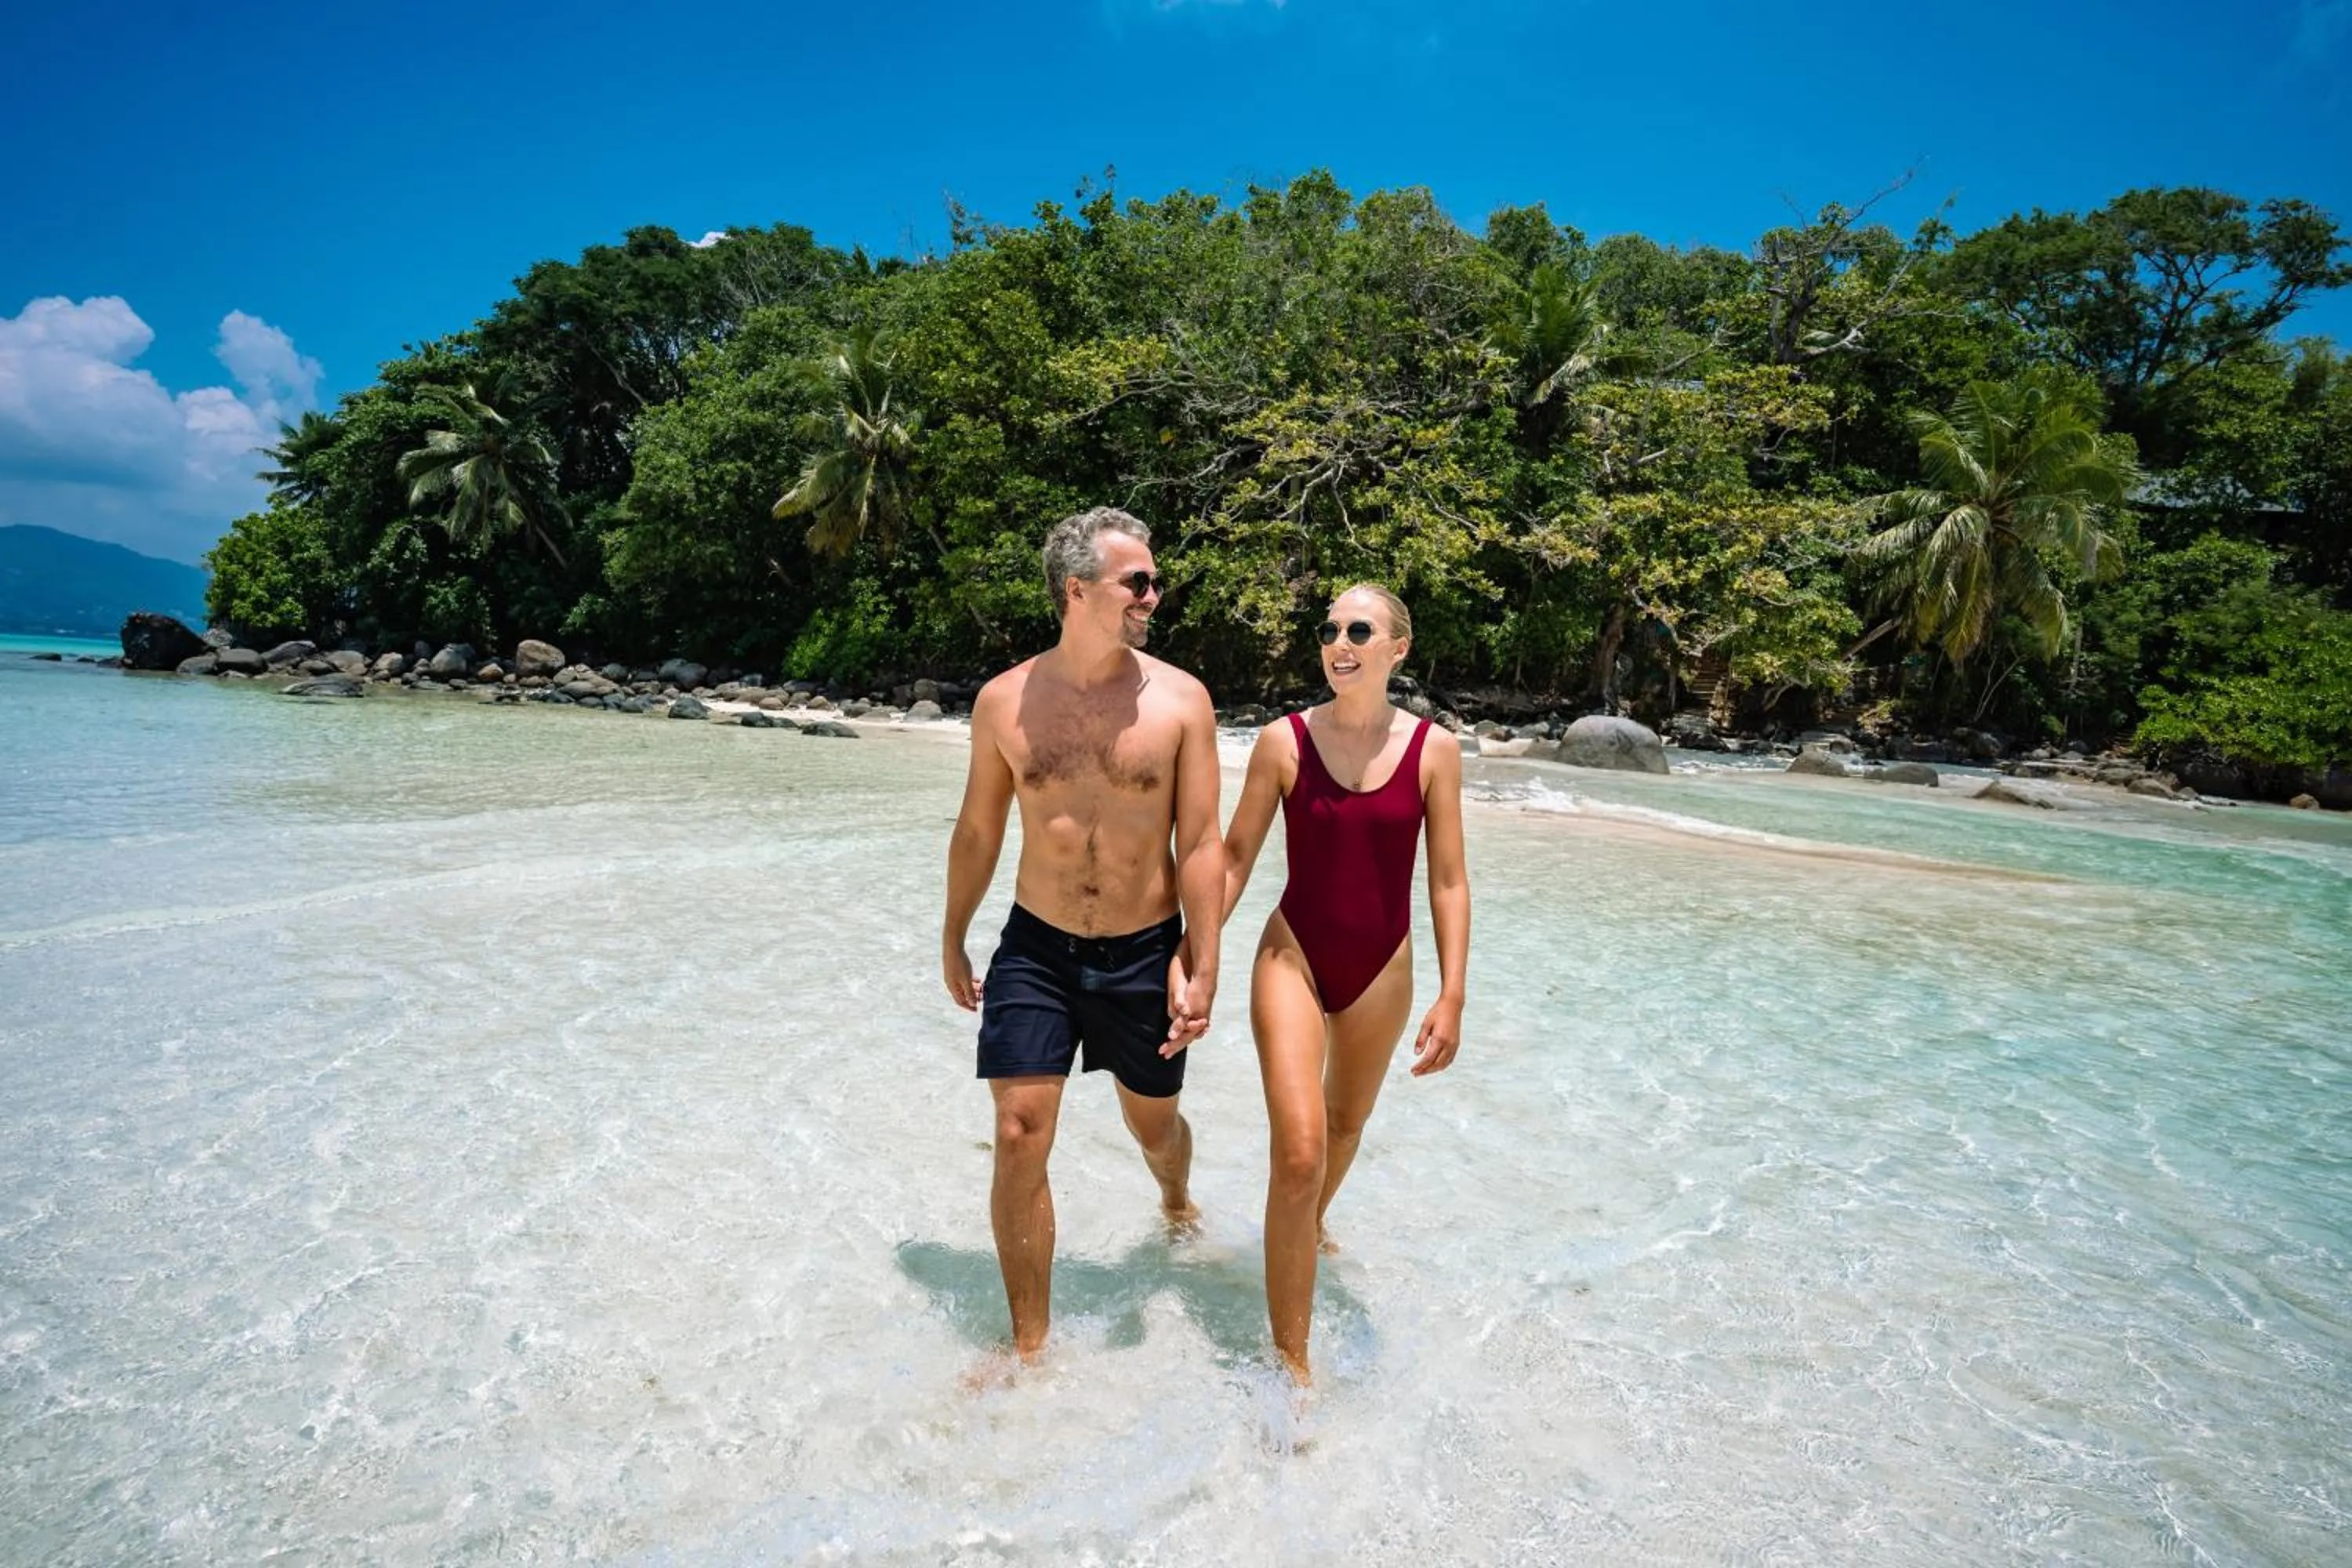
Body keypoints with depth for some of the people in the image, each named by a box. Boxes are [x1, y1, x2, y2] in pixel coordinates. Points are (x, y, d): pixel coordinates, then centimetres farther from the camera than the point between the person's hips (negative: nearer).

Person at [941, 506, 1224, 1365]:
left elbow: (1200, 842, -8)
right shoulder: (1004, 701, -5)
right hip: (1036, 948, 1)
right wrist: (953, 938, 14)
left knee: (1153, 1124, 17)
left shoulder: (1180, 698, -9)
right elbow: (977, 829, 7)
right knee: (1020, 1138, -3)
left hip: (1145, 953, 0)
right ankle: (1030, 1345, 16)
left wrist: (1202, 968, -10)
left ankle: (1177, 1206, 55)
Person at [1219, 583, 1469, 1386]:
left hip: (1381, 969, 2)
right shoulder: (1283, 741, -9)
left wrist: (1452, 996, -6)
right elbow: (1235, 856, -2)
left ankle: (1313, 1227, 56)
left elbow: (1448, 882, -3)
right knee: (1298, 1153, -12)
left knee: (1346, 1127, 23)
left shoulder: (1433, 749, -7)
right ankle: (1292, 1363, 4)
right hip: (1293, 956, -2)